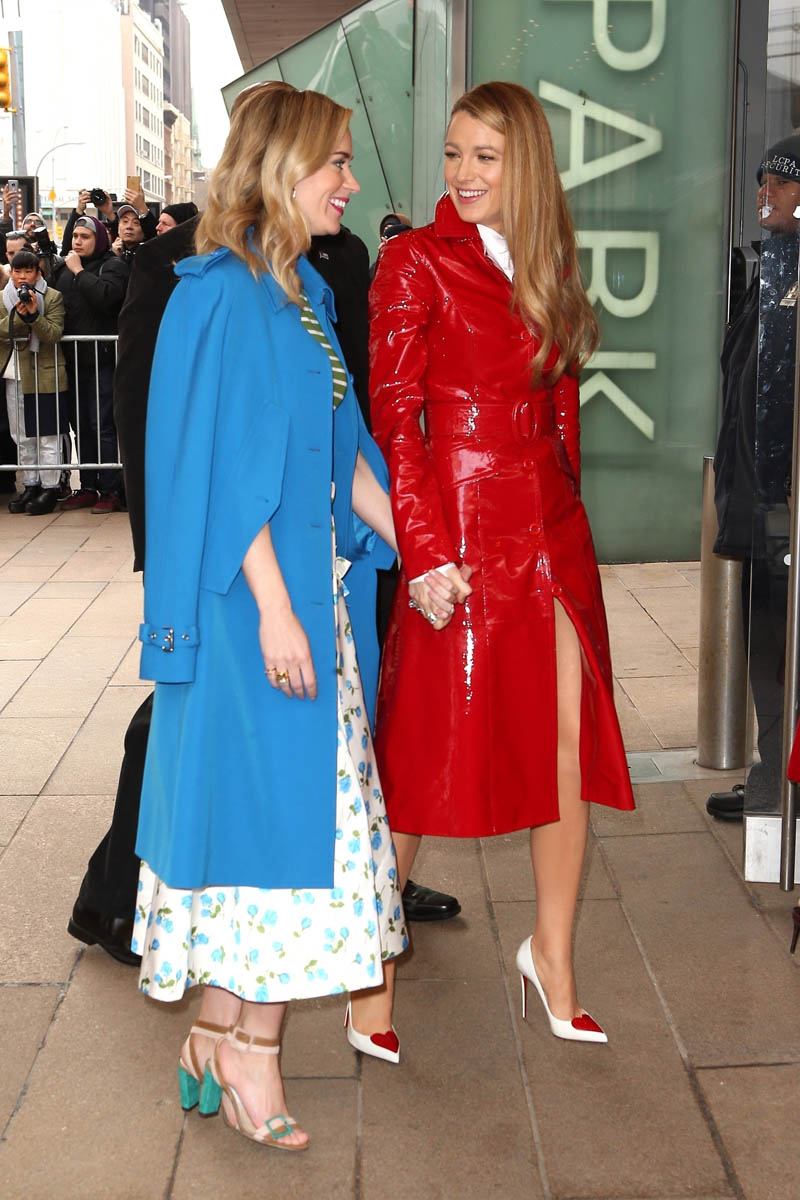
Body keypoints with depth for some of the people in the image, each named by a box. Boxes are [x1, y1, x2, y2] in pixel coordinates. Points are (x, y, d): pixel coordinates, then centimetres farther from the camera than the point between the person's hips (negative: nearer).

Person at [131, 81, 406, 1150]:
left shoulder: (307, 291, 13)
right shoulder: (222, 294, -13)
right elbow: (224, 467, -18)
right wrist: (274, 607, -21)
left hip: (307, 584, 9)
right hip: (253, 596, -9)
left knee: (248, 811, 12)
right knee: (278, 805, -3)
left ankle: (217, 1038, 23)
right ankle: (252, 1053, 12)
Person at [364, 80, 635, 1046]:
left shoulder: (545, 266, 14)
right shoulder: (416, 261, -4)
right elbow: (392, 416, -10)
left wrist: (564, 506, 8)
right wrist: (425, 550, -17)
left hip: (552, 532, 6)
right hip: (461, 529, -6)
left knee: (568, 749, 8)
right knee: (424, 755, 1)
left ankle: (552, 958, 24)